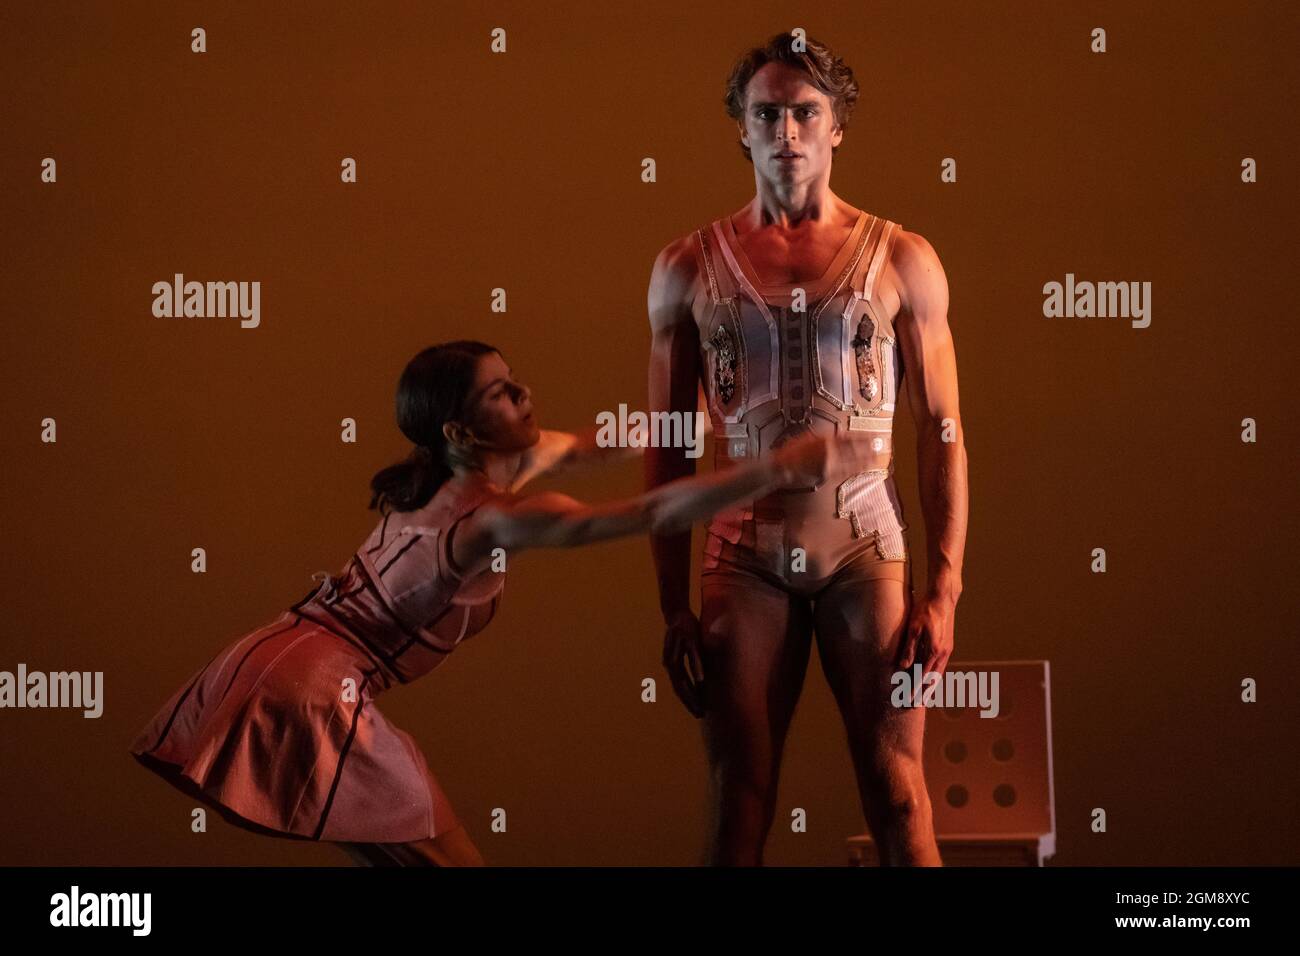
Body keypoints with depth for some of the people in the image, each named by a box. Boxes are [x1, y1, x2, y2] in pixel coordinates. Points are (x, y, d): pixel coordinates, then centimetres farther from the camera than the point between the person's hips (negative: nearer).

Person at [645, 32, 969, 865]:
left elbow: (943, 432, 3)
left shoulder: (902, 260, 3)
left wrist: (945, 591, -5)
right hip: (744, 562, 1)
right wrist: (674, 609, 3)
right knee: (738, 807, 4)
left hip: (865, 554, -1)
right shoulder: (688, 269, 6)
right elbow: (669, 452, 8)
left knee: (899, 798, -1)